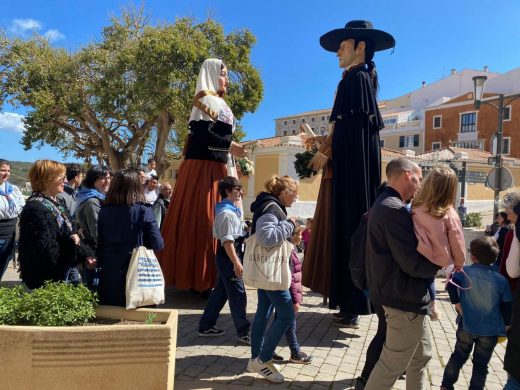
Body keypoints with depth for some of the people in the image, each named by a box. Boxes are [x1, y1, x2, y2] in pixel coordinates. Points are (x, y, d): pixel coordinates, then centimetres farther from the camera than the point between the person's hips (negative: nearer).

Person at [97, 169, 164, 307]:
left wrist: (102, 264, 16)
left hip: (109, 274, 3)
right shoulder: (143, 211, -11)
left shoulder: (104, 211, -3)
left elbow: (100, 245, 4)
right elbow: (158, 244, -11)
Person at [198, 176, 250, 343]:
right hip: (229, 256, -10)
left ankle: (206, 327, 26)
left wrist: (246, 227, 9)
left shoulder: (232, 210, 14)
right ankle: (244, 333, 9)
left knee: (220, 291, 16)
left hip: (225, 257, 10)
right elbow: (227, 240, -23)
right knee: (238, 295, -2)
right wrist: (236, 262, -24)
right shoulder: (227, 213, -18)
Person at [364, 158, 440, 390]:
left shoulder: (386, 205, 12)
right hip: (405, 299, -11)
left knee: (421, 356, 23)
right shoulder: (393, 209, -23)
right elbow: (413, 263, -25)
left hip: (410, 296, 11)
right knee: (392, 365, 3)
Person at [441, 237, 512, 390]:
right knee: (481, 364, 12)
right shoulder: (501, 280, -7)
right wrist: (506, 326, 10)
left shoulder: (465, 272, -9)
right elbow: (506, 307, -2)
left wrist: (456, 302, -14)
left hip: (466, 327, 1)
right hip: (490, 331, -1)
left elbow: (451, 284, -24)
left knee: (458, 356, 18)